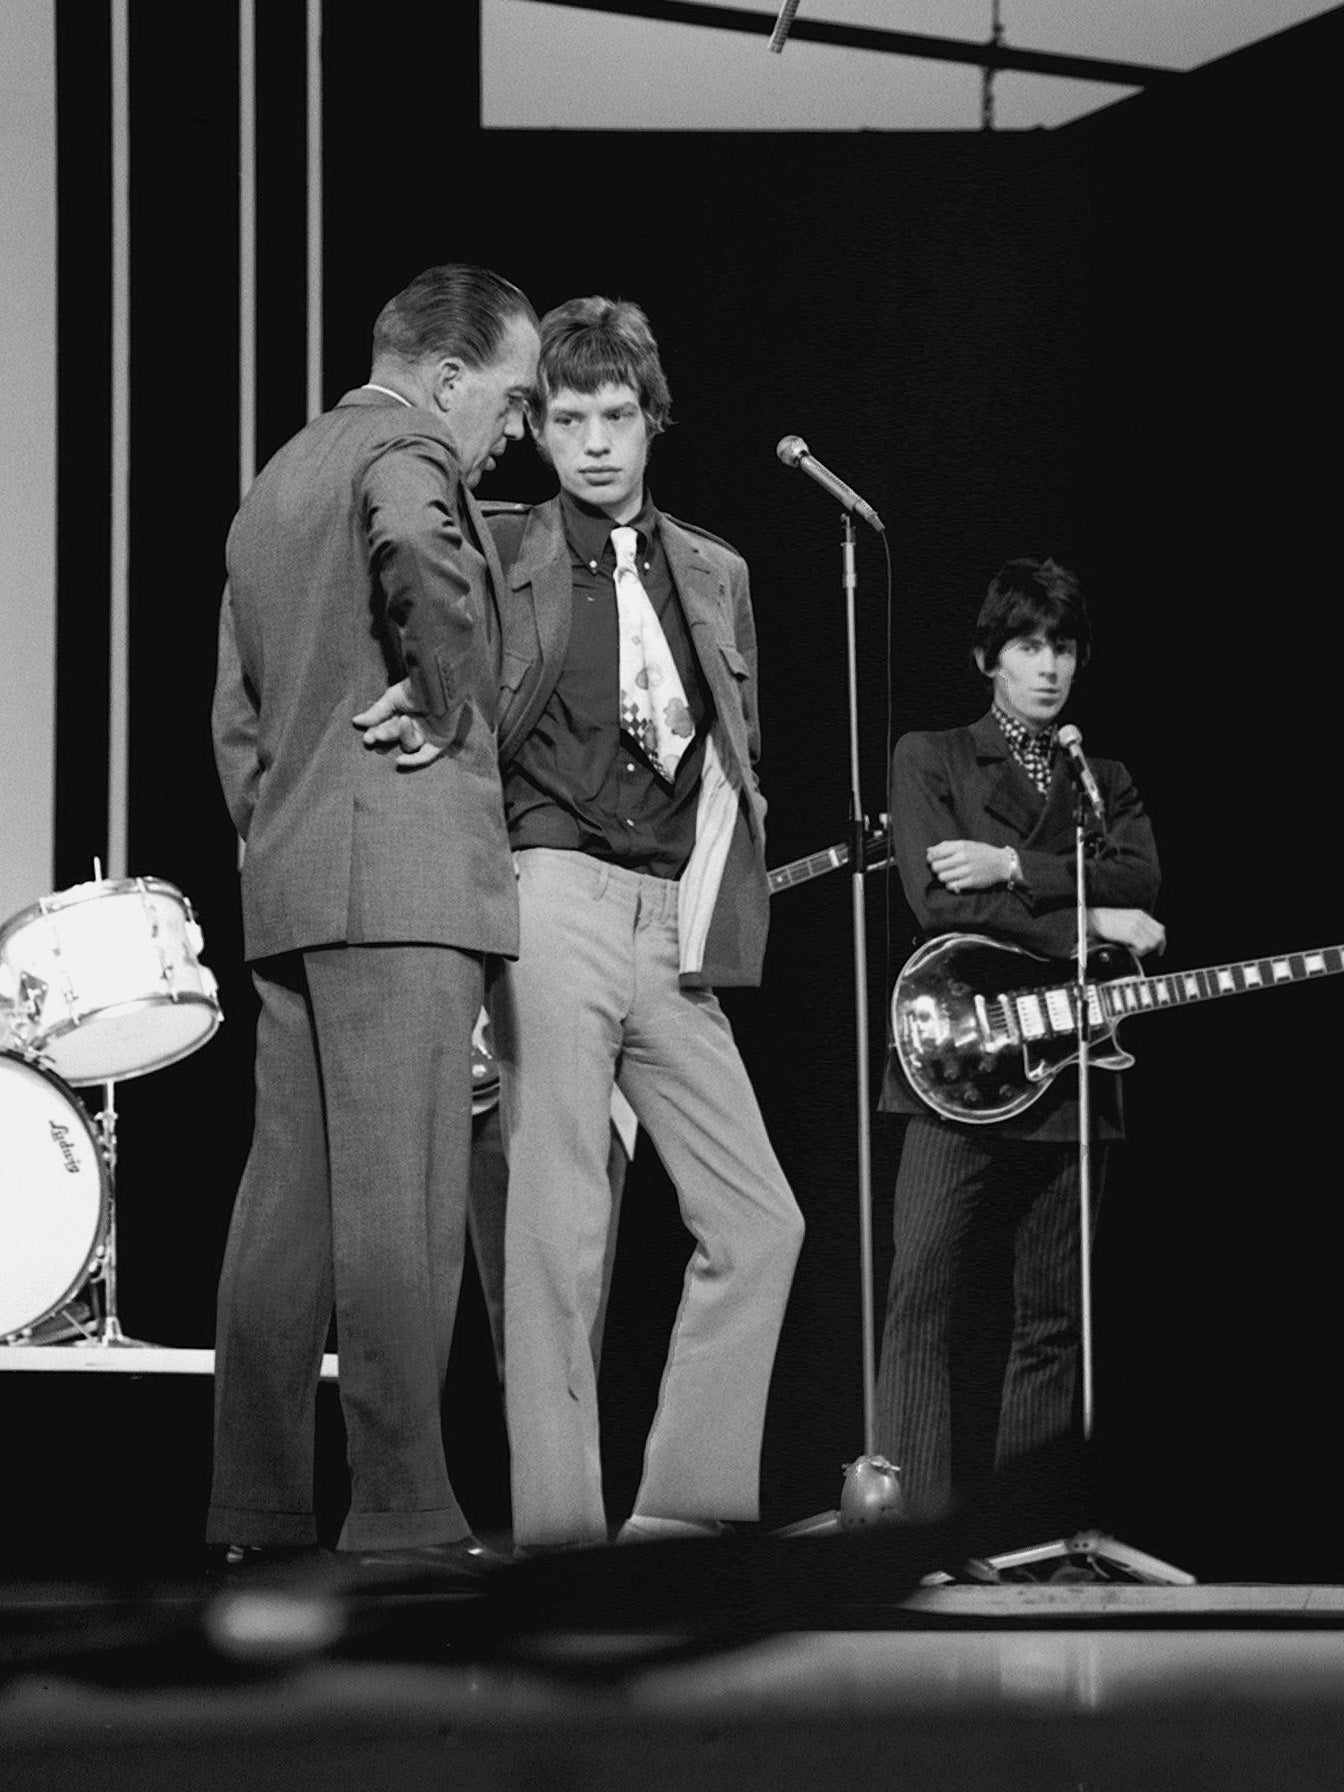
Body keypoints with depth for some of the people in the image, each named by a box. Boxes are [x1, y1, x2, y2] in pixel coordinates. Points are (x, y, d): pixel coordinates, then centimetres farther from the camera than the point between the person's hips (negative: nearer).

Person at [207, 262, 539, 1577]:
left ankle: (254, 1501, 11)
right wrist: (449, 713, -16)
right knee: (399, 1199, -10)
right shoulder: (405, 455, -5)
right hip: (402, 870, -9)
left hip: (285, 879, 9)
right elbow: (419, 560, -29)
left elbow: (236, 709, 24)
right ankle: (401, 1510, -12)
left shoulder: (276, 484, 23)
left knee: (291, 1195, 9)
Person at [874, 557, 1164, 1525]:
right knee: (928, 1303, -14)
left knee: (1050, 1319, 2)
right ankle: (914, 1525, -17)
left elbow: (1140, 880, 0)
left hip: (1072, 1071, 4)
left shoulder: (1106, 782, 21)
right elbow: (936, 898, -7)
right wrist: (1089, 923, -10)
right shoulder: (929, 757, 9)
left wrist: (1013, 868, -13)